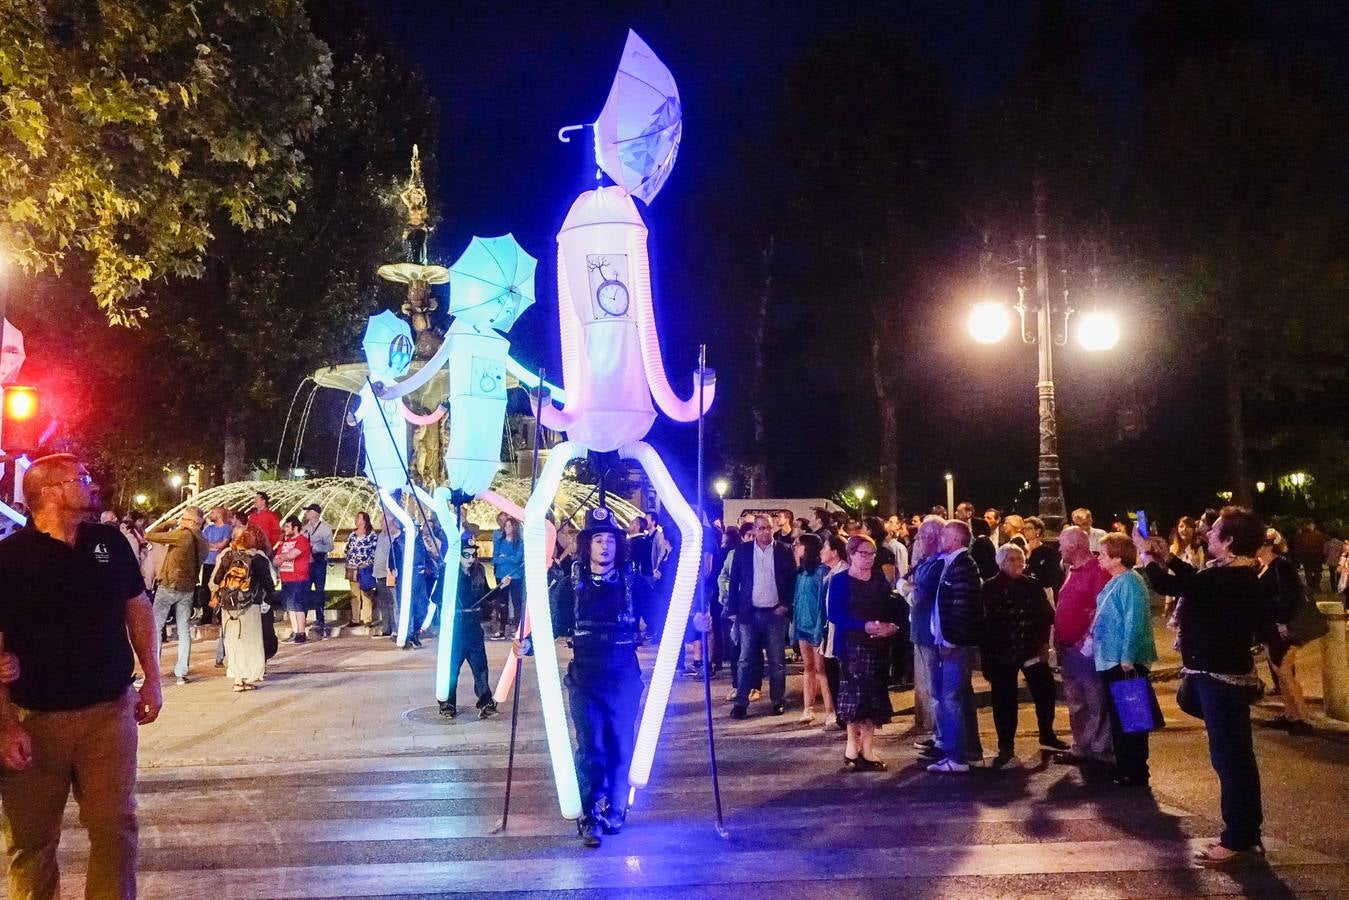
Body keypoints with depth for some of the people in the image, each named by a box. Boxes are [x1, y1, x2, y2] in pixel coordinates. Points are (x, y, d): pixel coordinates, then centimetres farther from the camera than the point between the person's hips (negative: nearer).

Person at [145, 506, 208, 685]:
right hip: (188, 589, 6)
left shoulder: (182, 534, -16)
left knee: (155, 627, 2)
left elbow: (149, 536, -13)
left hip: (169, 586, -6)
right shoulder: (202, 541, 5)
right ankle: (181, 672, 6)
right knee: (184, 630, 7)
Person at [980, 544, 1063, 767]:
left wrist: (1043, 642, -4)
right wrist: (985, 653, -9)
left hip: (1032, 650, 3)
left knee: (1045, 692, 8)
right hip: (1002, 653, -3)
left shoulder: (1032, 586, 6)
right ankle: (1006, 747, 12)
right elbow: (983, 621, -6)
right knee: (1004, 700, 2)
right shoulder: (990, 588, -4)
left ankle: (1047, 735, 31)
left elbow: (1047, 614, 6)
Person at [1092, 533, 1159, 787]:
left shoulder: (1130, 582, -17)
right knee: (1117, 716, 16)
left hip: (1126, 663, -10)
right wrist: (1094, 637, 17)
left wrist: (1127, 658, -24)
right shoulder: (1114, 582, 12)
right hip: (1111, 660, 10)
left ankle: (1136, 772, 8)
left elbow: (1134, 622, -22)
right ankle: (1123, 766, 25)